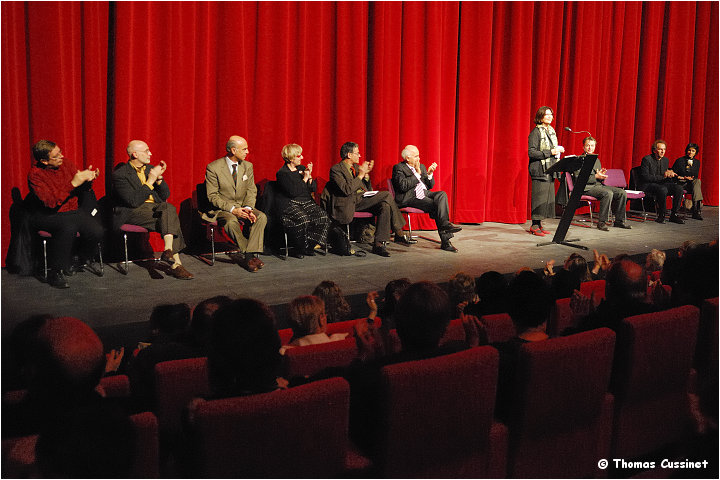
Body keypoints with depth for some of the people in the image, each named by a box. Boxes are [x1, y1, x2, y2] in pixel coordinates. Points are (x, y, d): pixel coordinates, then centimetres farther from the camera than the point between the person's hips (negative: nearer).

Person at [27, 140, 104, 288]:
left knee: (96, 232, -23)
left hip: (73, 213, 5)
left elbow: (82, 192, 11)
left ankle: (87, 258, 13)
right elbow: (51, 202, -26)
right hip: (48, 216, -5)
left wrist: (87, 180, -11)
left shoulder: (66, 164, 2)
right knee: (69, 225, -38)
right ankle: (56, 273, -23)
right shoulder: (35, 174, -14)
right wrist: (73, 183, -29)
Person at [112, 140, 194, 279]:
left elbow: (165, 196, 15)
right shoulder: (120, 174, -5)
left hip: (155, 208, 6)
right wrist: (150, 181, -16)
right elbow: (134, 201, -17)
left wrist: (159, 177, -2)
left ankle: (169, 251, -37)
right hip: (134, 213, -6)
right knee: (171, 220, -29)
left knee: (170, 208, -30)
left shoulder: (150, 168, 16)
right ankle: (176, 263, -33)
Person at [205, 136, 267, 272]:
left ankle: (249, 256, -30)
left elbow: (251, 191, 6)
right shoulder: (213, 168, -9)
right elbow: (212, 196, -11)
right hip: (221, 209, -4)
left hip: (242, 207, 4)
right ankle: (251, 255, -23)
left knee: (261, 217, -25)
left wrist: (248, 208, -16)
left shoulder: (248, 166, 6)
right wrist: (232, 209, -23)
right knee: (231, 221, -37)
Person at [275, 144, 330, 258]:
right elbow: (294, 192, -15)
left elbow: (314, 189, 15)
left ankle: (310, 246, -9)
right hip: (289, 204, -6)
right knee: (302, 219, -36)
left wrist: (309, 177, -2)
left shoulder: (302, 168, 17)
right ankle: (301, 248, -15)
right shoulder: (282, 173, -4)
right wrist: (304, 178, -7)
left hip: (307, 202, 6)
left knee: (323, 217, -21)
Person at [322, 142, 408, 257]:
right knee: (386, 195, -24)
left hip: (363, 199, 8)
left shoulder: (356, 166, 19)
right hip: (349, 203, -8)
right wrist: (361, 174, -13)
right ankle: (399, 233, -16)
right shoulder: (336, 169, -5)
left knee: (385, 206, -20)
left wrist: (366, 174, 8)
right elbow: (347, 190, -19)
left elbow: (366, 189, 23)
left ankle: (378, 244, -18)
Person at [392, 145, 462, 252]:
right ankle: (445, 240, -31)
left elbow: (430, 186, 21)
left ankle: (445, 224, -36)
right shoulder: (398, 168, 1)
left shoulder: (422, 166, 23)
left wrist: (429, 174, 1)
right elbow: (403, 186, -16)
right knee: (437, 206, -28)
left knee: (442, 194, -25)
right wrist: (417, 173, -10)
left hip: (425, 194, 7)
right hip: (410, 198, -7)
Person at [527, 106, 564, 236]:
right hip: (540, 170, -8)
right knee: (539, 197, -8)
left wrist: (558, 151, 5)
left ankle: (539, 223, 13)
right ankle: (534, 225, -2)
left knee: (548, 197, 6)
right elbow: (531, 153, -16)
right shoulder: (536, 132, -8)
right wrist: (550, 152, -18)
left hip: (550, 170, 8)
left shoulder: (551, 131, 16)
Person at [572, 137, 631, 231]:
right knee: (608, 193, -32)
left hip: (599, 185, 8)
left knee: (622, 193, -8)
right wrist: (596, 176, -16)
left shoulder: (597, 160, 24)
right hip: (587, 187, -8)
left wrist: (601, 175, -1)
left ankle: (619, 220, -1)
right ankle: (602, 222, -26)